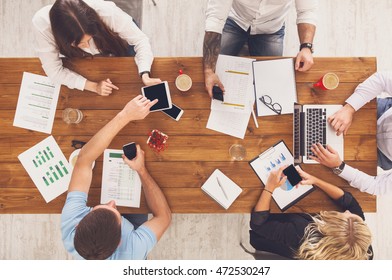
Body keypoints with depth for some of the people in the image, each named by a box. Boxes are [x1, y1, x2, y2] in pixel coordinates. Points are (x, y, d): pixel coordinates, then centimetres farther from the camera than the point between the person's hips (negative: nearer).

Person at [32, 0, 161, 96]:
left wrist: (145, 75, -48)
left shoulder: (107, 12, -45)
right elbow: (55, 71, -30)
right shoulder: (41, 24, -42)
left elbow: (140, 40, -31)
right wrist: (93, 86, -40)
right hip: (80, 57, 1)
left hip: (118, 45, 0)